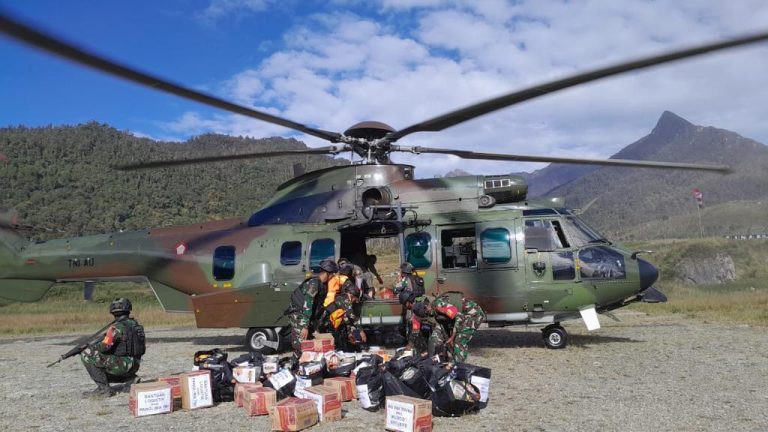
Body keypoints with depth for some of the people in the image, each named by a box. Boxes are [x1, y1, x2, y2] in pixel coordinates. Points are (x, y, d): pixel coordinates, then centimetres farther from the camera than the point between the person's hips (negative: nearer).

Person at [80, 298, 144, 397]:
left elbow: (105, 347, -17)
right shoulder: (136, 324, 11)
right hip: (135, 365, 9)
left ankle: (103, 388, -7)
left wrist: (90, 348, 1)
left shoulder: (117, 327, -14)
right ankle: (130, 378, 12)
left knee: (86, 355, -6)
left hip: (122, 365, -8)